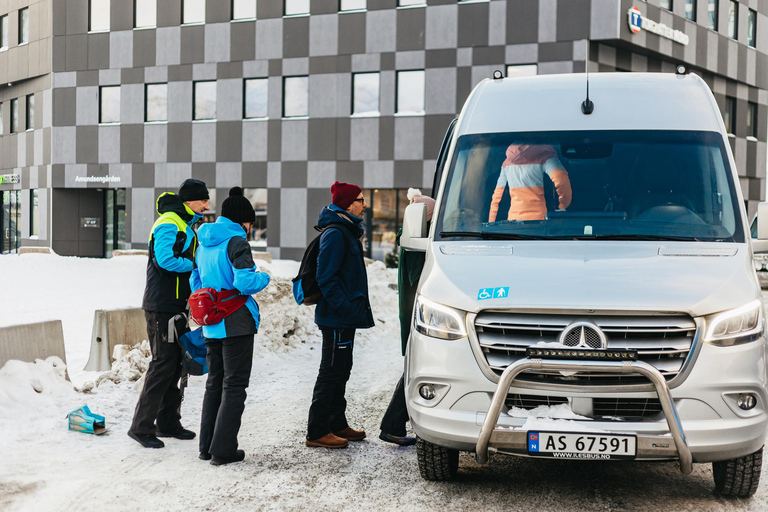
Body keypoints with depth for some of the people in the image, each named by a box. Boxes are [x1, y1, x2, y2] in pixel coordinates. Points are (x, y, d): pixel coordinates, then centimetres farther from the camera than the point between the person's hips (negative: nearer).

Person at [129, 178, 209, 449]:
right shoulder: (169, 223, -13)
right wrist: (195, 265, -13)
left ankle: (168, 422, 21)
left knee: (175, 363, 13)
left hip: (176, 305, 10)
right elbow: (164, 259, -25)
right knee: (163, 363, -9)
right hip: (161, 306, -10)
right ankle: (141, 426, -4)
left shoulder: (185, 225, 19)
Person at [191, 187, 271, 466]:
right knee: (234, 385, 1)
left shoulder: (204, 243, 11)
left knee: (215, 382, 18)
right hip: (236, 324, -8)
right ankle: (223, 449, 1)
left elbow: (195, 281, 17)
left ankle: (207, 445, 21)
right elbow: (245, 282, -22)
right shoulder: (235, 241, -14)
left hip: (211, 325, 8)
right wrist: (263, 277, -3)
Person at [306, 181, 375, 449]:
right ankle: (317, 432, 0)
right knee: (331, 373, -6)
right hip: (337, 319, -10)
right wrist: (346, 308, -23)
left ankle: (337, 424, 26)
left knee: (340, 372, 16)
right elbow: (325, 278, -22)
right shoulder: (335, 234, -17)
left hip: (345, 317, 10)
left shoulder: (348, 232, 16)